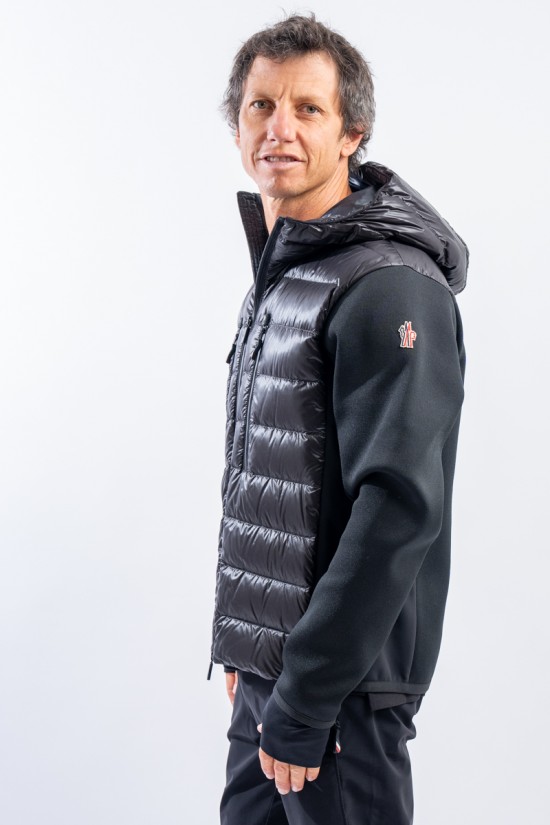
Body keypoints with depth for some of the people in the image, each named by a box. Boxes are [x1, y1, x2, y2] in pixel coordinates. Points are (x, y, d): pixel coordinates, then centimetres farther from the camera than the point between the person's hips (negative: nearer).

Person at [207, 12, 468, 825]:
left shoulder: (391, 288, -17)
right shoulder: (274, 278, 13)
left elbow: (401, 509, -23)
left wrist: (304, 698, -21)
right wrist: (244, 647, 15)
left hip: (339, 686, -8)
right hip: (266, 673, 8)